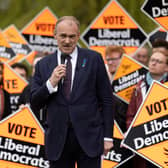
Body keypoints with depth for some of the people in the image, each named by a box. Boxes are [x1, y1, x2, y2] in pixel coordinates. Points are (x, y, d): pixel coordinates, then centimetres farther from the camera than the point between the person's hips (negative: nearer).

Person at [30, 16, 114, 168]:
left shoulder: (93, 59, 3)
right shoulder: (43, 65, 7)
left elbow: (106, 100, 3)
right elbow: (35, 104, 6)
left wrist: (107, 136, -2)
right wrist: (51, 83, -11)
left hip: (88, 138, -2)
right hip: (58, 141, 2)